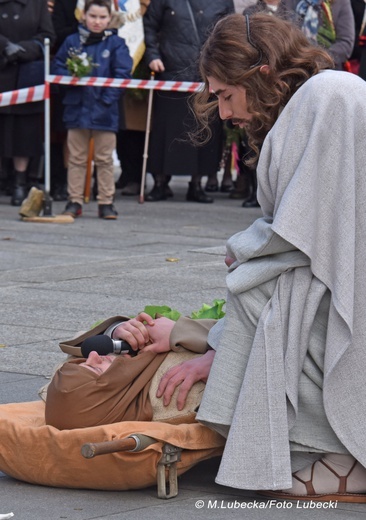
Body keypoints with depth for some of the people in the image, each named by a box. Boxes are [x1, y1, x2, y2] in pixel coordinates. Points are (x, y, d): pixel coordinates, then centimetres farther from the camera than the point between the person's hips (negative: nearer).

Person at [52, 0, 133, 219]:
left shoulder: (116, 44, -1)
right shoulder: (72, 41, 5)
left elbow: (122, 74, -4)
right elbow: (59, 66, 10)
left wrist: (108, 98, -13)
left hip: (104, 110, -2)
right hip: (77, 108, 2)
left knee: (104, 159, 4)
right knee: (77, 158, 8)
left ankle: (106, 202, 10)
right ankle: (75, 201, 13)